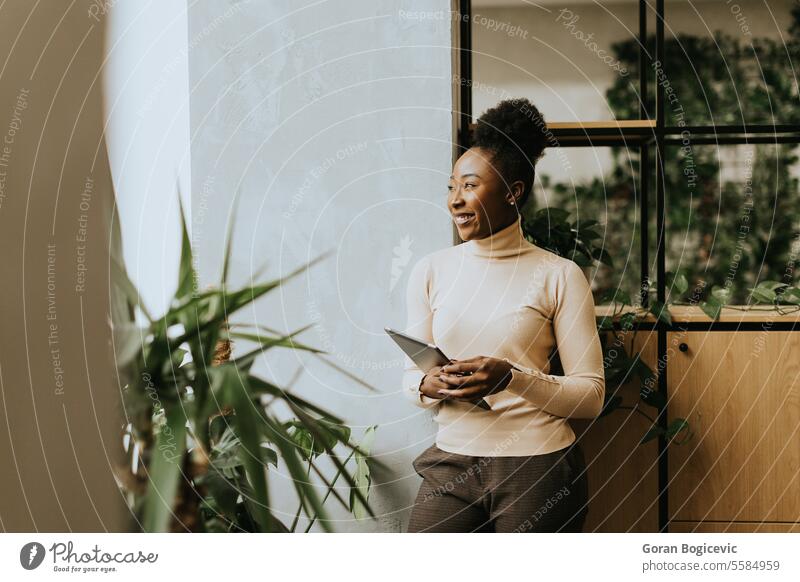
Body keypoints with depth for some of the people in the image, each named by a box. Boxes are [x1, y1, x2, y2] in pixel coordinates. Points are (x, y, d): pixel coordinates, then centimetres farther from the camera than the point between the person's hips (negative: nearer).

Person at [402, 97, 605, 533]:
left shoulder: (559, 275, -4)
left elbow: (591, 395, -5)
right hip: (451, 465, 2)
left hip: (540, 468, -2)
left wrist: (511, 379, -20)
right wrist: (429, 386, -12)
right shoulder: (430, 271, 6)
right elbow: (411, 376, 11)